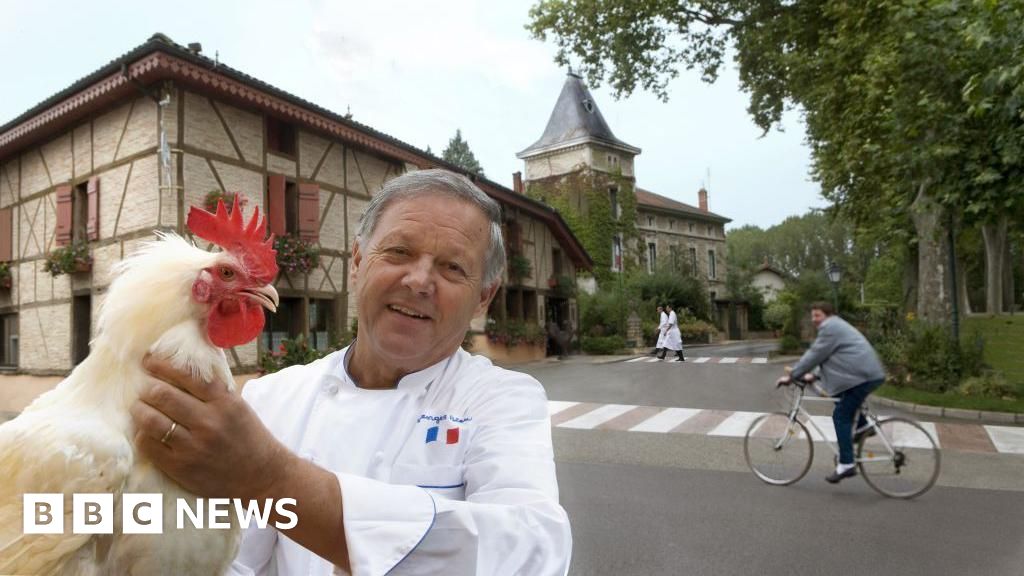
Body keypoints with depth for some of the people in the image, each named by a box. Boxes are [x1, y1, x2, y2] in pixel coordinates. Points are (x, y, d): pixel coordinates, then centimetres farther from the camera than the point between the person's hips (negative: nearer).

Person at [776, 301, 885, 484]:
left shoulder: (829, 327, -10)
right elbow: (822, 356, 26)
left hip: (862, 376, -11)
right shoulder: (836, 326, 23)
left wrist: (792, 376, -7)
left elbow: (814, 355, -12)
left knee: (841, 416, -7)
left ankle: (846, 465, -6)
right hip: (867, 373, 11)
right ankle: (863, 425, 19)